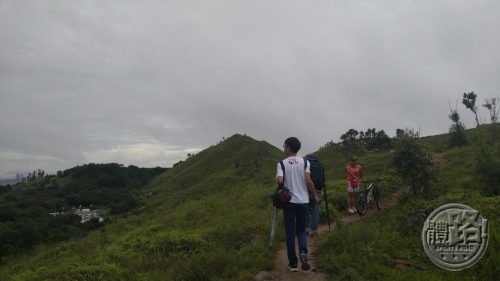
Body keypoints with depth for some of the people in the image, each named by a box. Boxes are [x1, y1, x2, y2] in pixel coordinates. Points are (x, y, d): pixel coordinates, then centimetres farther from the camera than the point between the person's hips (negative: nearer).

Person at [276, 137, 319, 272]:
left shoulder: (282, 163, -5)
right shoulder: (305, 162, -1)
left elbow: (280, 181, -19)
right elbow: (308, 181, -10)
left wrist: (277, 179, 4)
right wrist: (315, 195, 2)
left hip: (289, 201, -1)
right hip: (303, 201, 1)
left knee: (290, 232, 8)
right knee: (301, 230, 16)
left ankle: (293, 263, 12)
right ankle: (303, 252, -11)